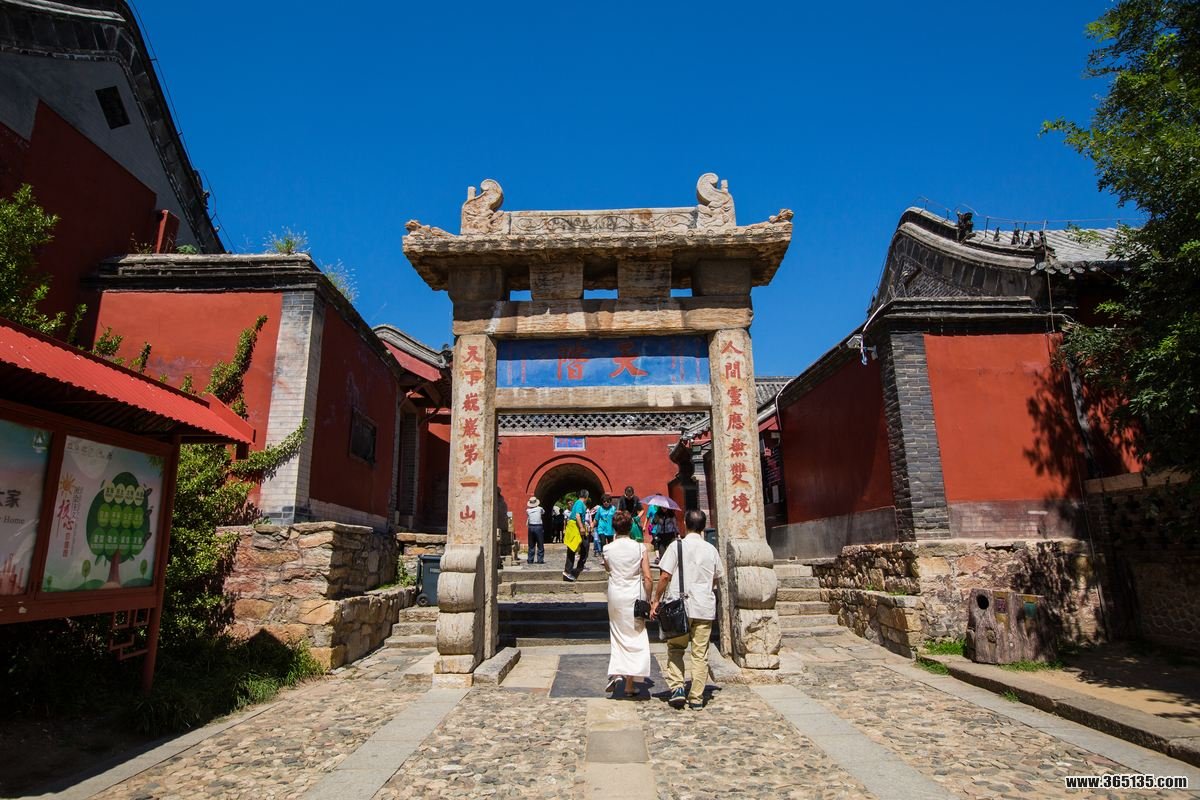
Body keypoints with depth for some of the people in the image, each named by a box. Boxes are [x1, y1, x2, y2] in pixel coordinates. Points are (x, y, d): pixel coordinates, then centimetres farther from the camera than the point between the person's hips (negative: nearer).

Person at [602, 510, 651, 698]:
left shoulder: (608, 549, -5)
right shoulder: (639, 548, -8)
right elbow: (647, 578, -9)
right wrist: (649, 599, 2)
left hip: (616, 596, 1)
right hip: (635, 596, -1)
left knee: (617, 634, 19)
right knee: (635, 637, 9)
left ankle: (616, 673, 1)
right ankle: (629, 684, 12)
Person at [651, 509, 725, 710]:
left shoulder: (677, 546, -7)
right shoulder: (711, 549, 4)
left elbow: (665, 576, -11)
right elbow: (717, 579, 13)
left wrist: (656, 600, -3)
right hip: (705, 607, 2)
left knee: (675, 648, 14)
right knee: (700, 654, 9)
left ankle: (677, 688, 3)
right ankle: (696, 698, 13)